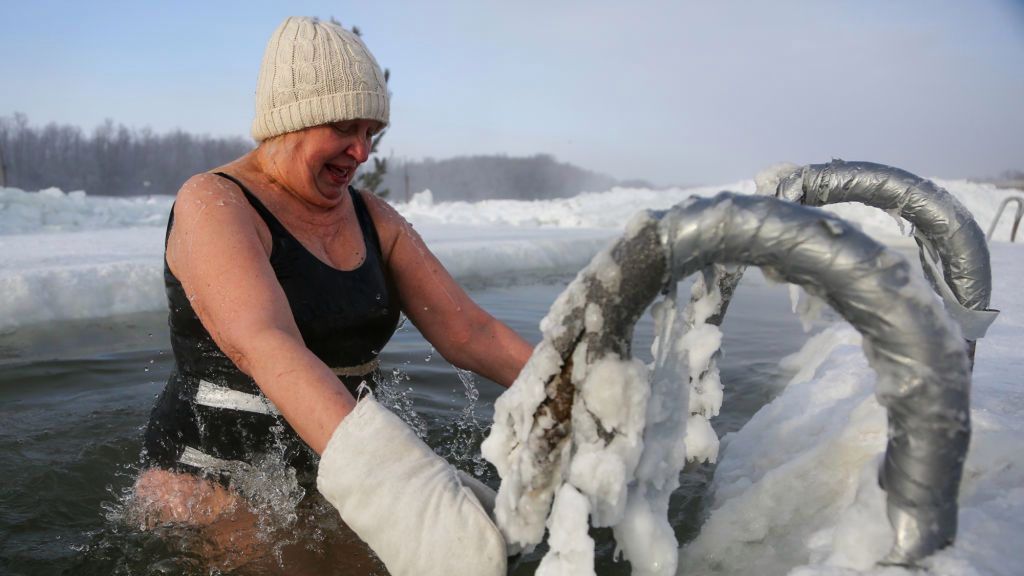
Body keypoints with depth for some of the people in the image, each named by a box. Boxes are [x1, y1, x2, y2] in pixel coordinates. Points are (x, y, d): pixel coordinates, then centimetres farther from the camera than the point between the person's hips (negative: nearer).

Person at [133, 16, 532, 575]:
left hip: (327, 474, 6)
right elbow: (263, 344, -34)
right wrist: (376, 469, -50)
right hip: (213, 482, -5)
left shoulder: (373, 218, 6)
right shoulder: (213, 204, -15)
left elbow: (470, 332, 1)